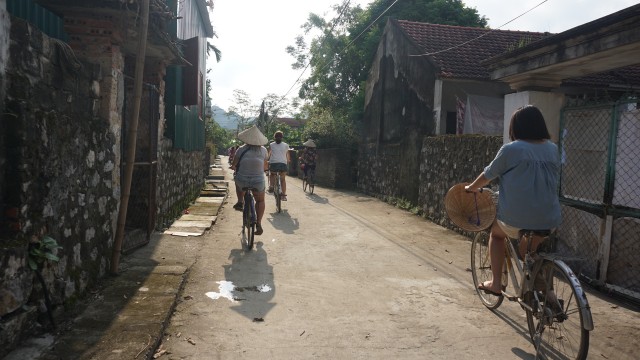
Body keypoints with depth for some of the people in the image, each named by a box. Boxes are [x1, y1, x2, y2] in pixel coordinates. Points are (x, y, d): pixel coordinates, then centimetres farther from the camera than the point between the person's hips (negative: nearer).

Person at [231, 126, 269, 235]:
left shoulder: (241, 149, -8)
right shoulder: (263, 150, -4)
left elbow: (234, 165, 1)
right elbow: (265, 166, 7)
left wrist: (234, 167, 24)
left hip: (242, 181, 0)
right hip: (258, 182, 0)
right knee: (260, 201, 24)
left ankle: (240, 202, 26)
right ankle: (259, 224, 11)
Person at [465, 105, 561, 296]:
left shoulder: (511, 149, -9)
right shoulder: (553, 149, 6)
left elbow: (488, 174, 2)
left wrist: (472, 187, 22)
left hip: (516, 219, -4)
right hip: (548, 220, 4)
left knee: (496, 233, 26)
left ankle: (495, 283, 21)